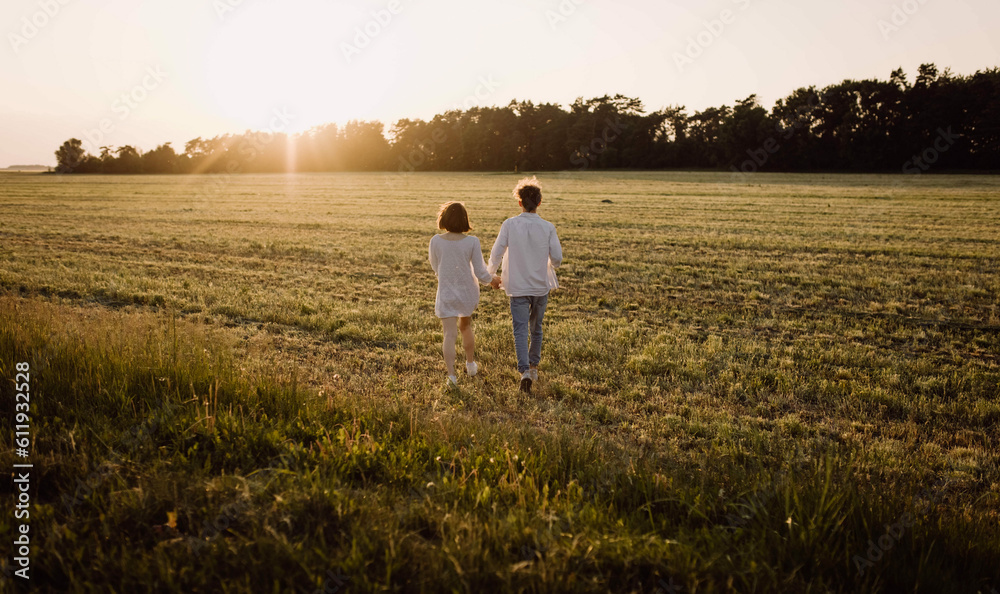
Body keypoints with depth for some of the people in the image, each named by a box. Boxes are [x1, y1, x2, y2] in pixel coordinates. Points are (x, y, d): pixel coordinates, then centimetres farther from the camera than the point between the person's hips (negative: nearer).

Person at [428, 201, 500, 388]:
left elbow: (436, 268, 4)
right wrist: (491, 280, 11)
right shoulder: (472, 242, -14)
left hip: (446, 294, -1)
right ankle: (471, 364, 38)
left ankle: (451, 375, -9)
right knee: (465, 326, 24)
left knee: (450, 334, -1)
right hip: (468, 292, 1)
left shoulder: (435, 241, -10)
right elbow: (480, 272, -9)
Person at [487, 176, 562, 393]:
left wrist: (492, 275, 10)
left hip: (517, 286, -2)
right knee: (536, 328, 19)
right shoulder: (548, 227, -8)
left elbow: (496, 254, -8)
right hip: (540, 286, 2)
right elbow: (557, 258, -6)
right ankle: (533, 366, 32)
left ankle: (524, 370, -15)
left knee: (520, 329, 1)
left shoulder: (509, 225, -10)